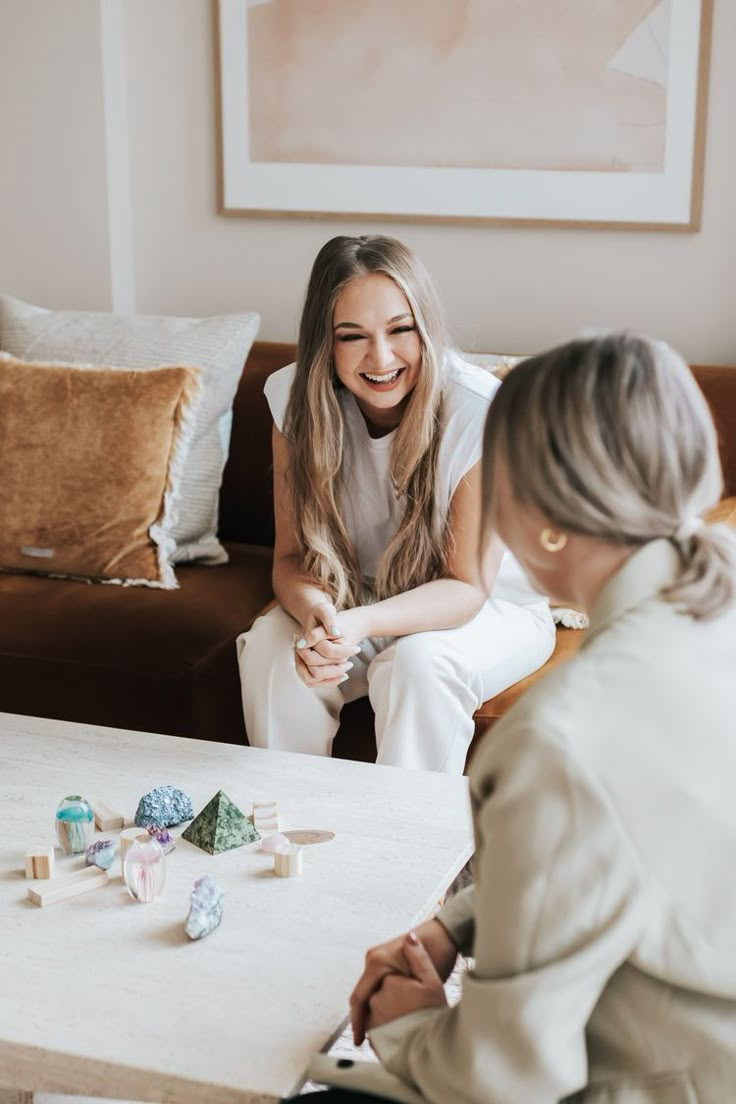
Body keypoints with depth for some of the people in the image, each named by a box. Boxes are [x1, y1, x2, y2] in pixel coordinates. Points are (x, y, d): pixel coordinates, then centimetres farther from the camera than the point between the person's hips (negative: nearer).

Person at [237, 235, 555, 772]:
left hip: (491, 607, -3)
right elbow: (292, 556, -11)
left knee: (416, 664, -33)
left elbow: (466, 585, -22)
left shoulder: (478, 411, -27)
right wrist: (315, 613, -35)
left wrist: (362, 624, -40)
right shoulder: (298, 397, -15)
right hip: (357, 601, 3)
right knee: (269, 646, -24)